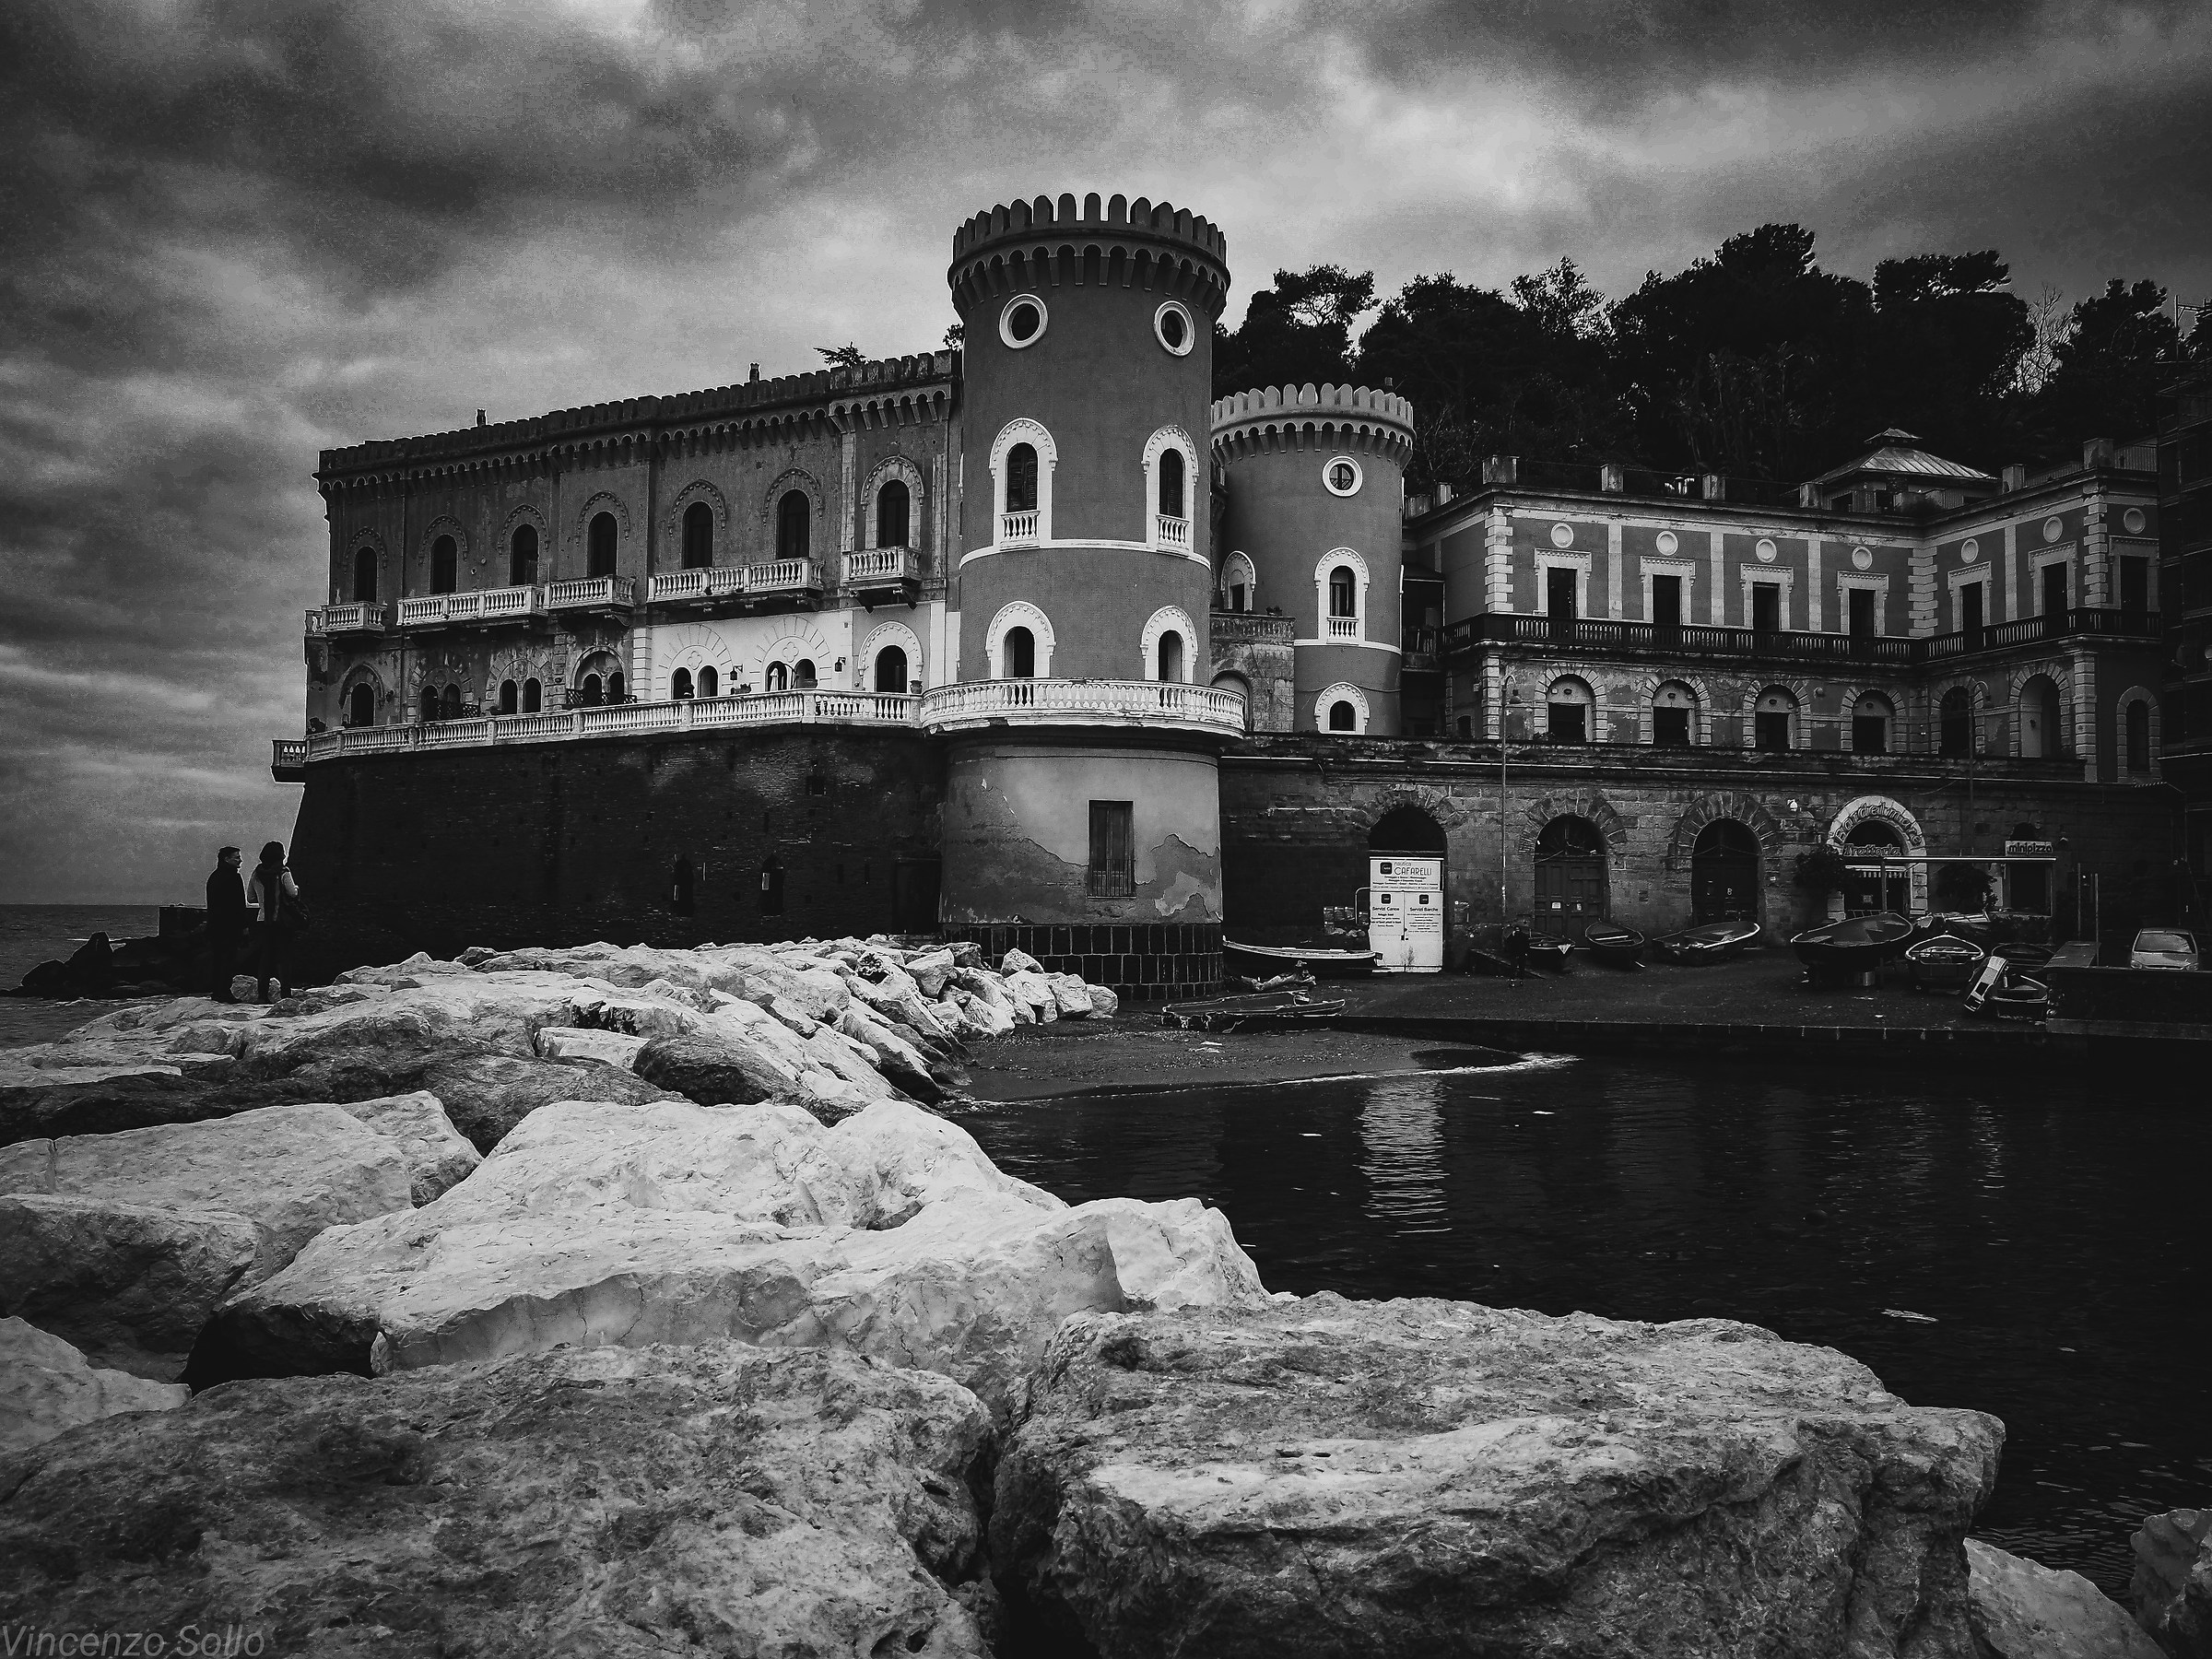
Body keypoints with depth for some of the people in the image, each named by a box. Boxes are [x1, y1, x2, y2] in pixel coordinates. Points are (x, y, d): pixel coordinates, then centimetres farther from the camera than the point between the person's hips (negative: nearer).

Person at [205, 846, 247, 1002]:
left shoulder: (213, 877, 15)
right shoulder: (233, 877, -12)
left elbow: (211, 903, 19)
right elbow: (239, 904, -15)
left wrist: (212, 922, 23)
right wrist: (244, 925, -13)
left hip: (214, 925, 9)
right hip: (230, 925, -9)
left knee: (216, 957, 12)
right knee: (229, 959, -6)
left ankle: (214, 990, 15)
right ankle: (224, 992, -8)